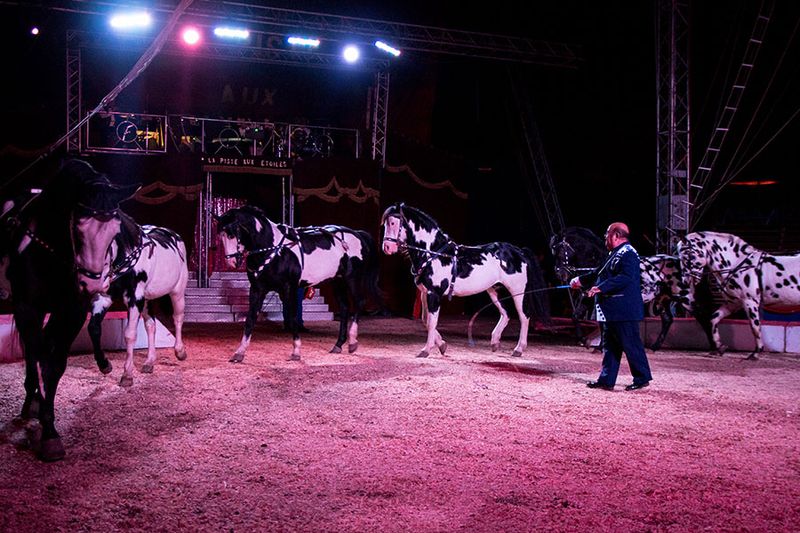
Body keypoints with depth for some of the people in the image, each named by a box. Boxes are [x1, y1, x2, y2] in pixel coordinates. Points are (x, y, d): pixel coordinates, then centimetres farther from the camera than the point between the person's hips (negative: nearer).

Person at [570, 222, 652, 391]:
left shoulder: (628, 254, -14)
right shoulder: (615, 254, 18)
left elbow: (625, 278, -26)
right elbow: (600, 273, 28)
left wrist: (601, 288, -28)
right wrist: (581, 280, 25)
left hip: (624, 312, -10)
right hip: (611, 312, 10)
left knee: (631, 345, -3)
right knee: (610, 346, 11)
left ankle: (642, 378, 7)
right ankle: (606, 380, 14)